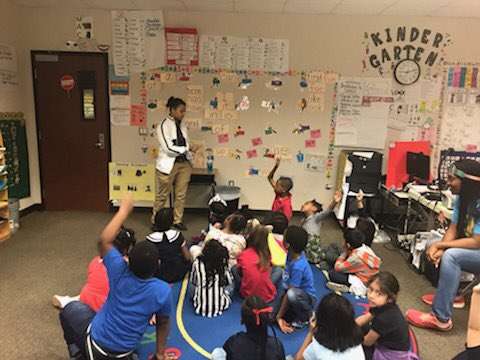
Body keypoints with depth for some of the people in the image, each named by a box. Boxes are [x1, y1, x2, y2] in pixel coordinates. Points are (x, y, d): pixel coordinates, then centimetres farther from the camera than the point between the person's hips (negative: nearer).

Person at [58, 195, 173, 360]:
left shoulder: (120, 274, -24)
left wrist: (124, 210, -8)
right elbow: (163, 323, -6)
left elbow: (104, 240, -12)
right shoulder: (163, 290, -22)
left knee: (70, 308, 22)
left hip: (96, 344, -2)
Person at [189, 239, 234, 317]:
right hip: (221, 307, 0)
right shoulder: (224, 263, -11)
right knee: (231, 285, 23)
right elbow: (230, 281, 2)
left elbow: (193, 281, 5)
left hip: (200, 308, 1)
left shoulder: (197, 263, -10)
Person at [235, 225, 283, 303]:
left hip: (247, 294, 0)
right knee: (278, 269, 19)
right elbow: (268, 273, 4)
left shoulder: (242, 255, -8)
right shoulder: (267, 254, -6)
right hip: (267, 296, 0)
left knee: (234, 268, 21)